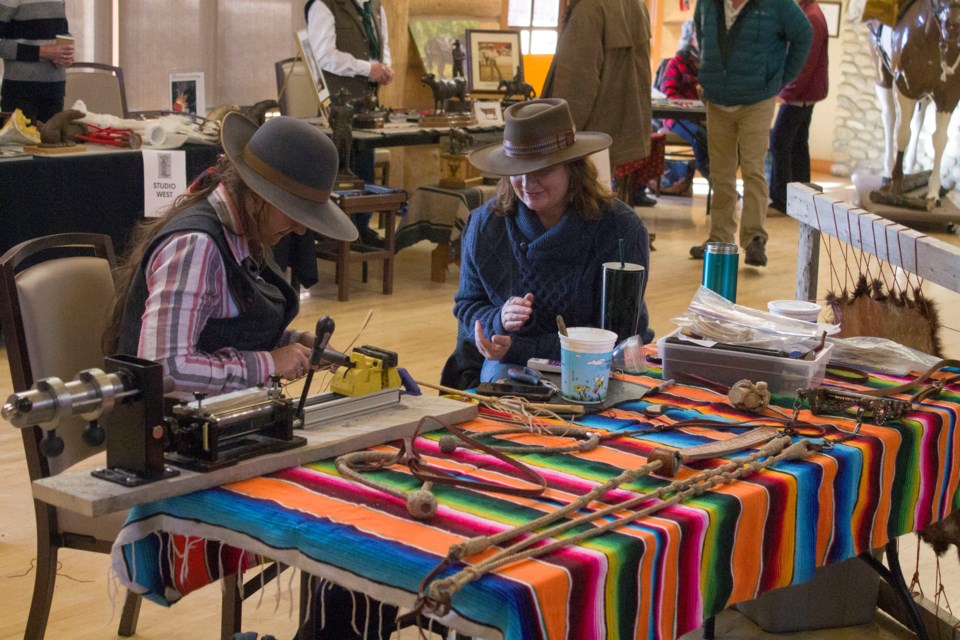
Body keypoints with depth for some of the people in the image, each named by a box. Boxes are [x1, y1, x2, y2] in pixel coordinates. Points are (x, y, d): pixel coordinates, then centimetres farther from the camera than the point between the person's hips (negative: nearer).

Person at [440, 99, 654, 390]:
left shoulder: (622, 229, -11)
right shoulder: (486, 223, -1)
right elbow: (467, 306, 9)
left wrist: (519, 350, -22)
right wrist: (499, 319, -18)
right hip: (509, 366, 1)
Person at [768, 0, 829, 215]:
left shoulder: (810, 18, -19)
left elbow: (806, 64, -21)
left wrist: (787, 93, -18)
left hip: (799, 94, -10)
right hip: (804, 94, 10)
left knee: (779, 143, -7)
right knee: (798, 144, 13)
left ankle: (779, 201, -4)